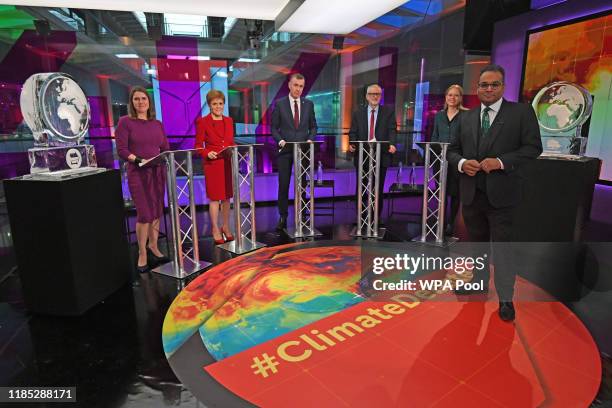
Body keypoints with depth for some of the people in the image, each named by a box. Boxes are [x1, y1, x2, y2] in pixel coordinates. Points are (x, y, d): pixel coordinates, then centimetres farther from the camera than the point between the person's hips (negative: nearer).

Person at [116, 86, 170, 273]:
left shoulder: (158, 124, 13)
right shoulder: (125, 122, -1)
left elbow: (166, 149, 12)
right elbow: (121, 150, -8)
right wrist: (138, 160, -22)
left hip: (158, 172, 5)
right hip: (138, 173, -4)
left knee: (157, 212, 8)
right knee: (144, 214, -7)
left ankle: (153, 247, 22)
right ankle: (142, 254, 7)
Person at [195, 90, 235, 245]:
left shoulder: (229, 120, 11)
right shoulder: (203, 122, -4)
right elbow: (198, 146, -3)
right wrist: (207, 153, -21)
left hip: (228, 164, 5)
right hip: (213, 164, -4)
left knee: (227, 197, 10)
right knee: (214, 197, 1)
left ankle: (226, 227, 23)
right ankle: (215, 229, 14)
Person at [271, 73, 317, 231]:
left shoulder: (308, 104, 7)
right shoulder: (279, 104, 0)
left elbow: (313, 126, 10)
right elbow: (274, 128, 0)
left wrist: (310, 139, -8)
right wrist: (280, 140, -16)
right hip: (285, 150, -1)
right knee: (283, 185, 2)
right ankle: (283, 217, 13)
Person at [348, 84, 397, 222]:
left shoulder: (389, 112, 7)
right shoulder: (358, 113, 11)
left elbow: (392, 130, -4)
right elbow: (353, 133, 6)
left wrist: (392, 144, -23)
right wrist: (352, 144, -15)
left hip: (381, 155, -1)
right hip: (362, 155, 1)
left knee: (378, 189, 5)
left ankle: (376, 219, 16)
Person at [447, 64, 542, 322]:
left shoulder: (521, 112, -1)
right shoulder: (466, 118, 11)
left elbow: (533, 147, -6)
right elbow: (453, 150, 12)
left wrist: (501, 161, -19)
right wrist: (462, 162, -10)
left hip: (501, 194, -4)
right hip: (471, 193, 4)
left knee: (503, 246, 1)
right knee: (477, 242, 18)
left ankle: (506, 299, 14)